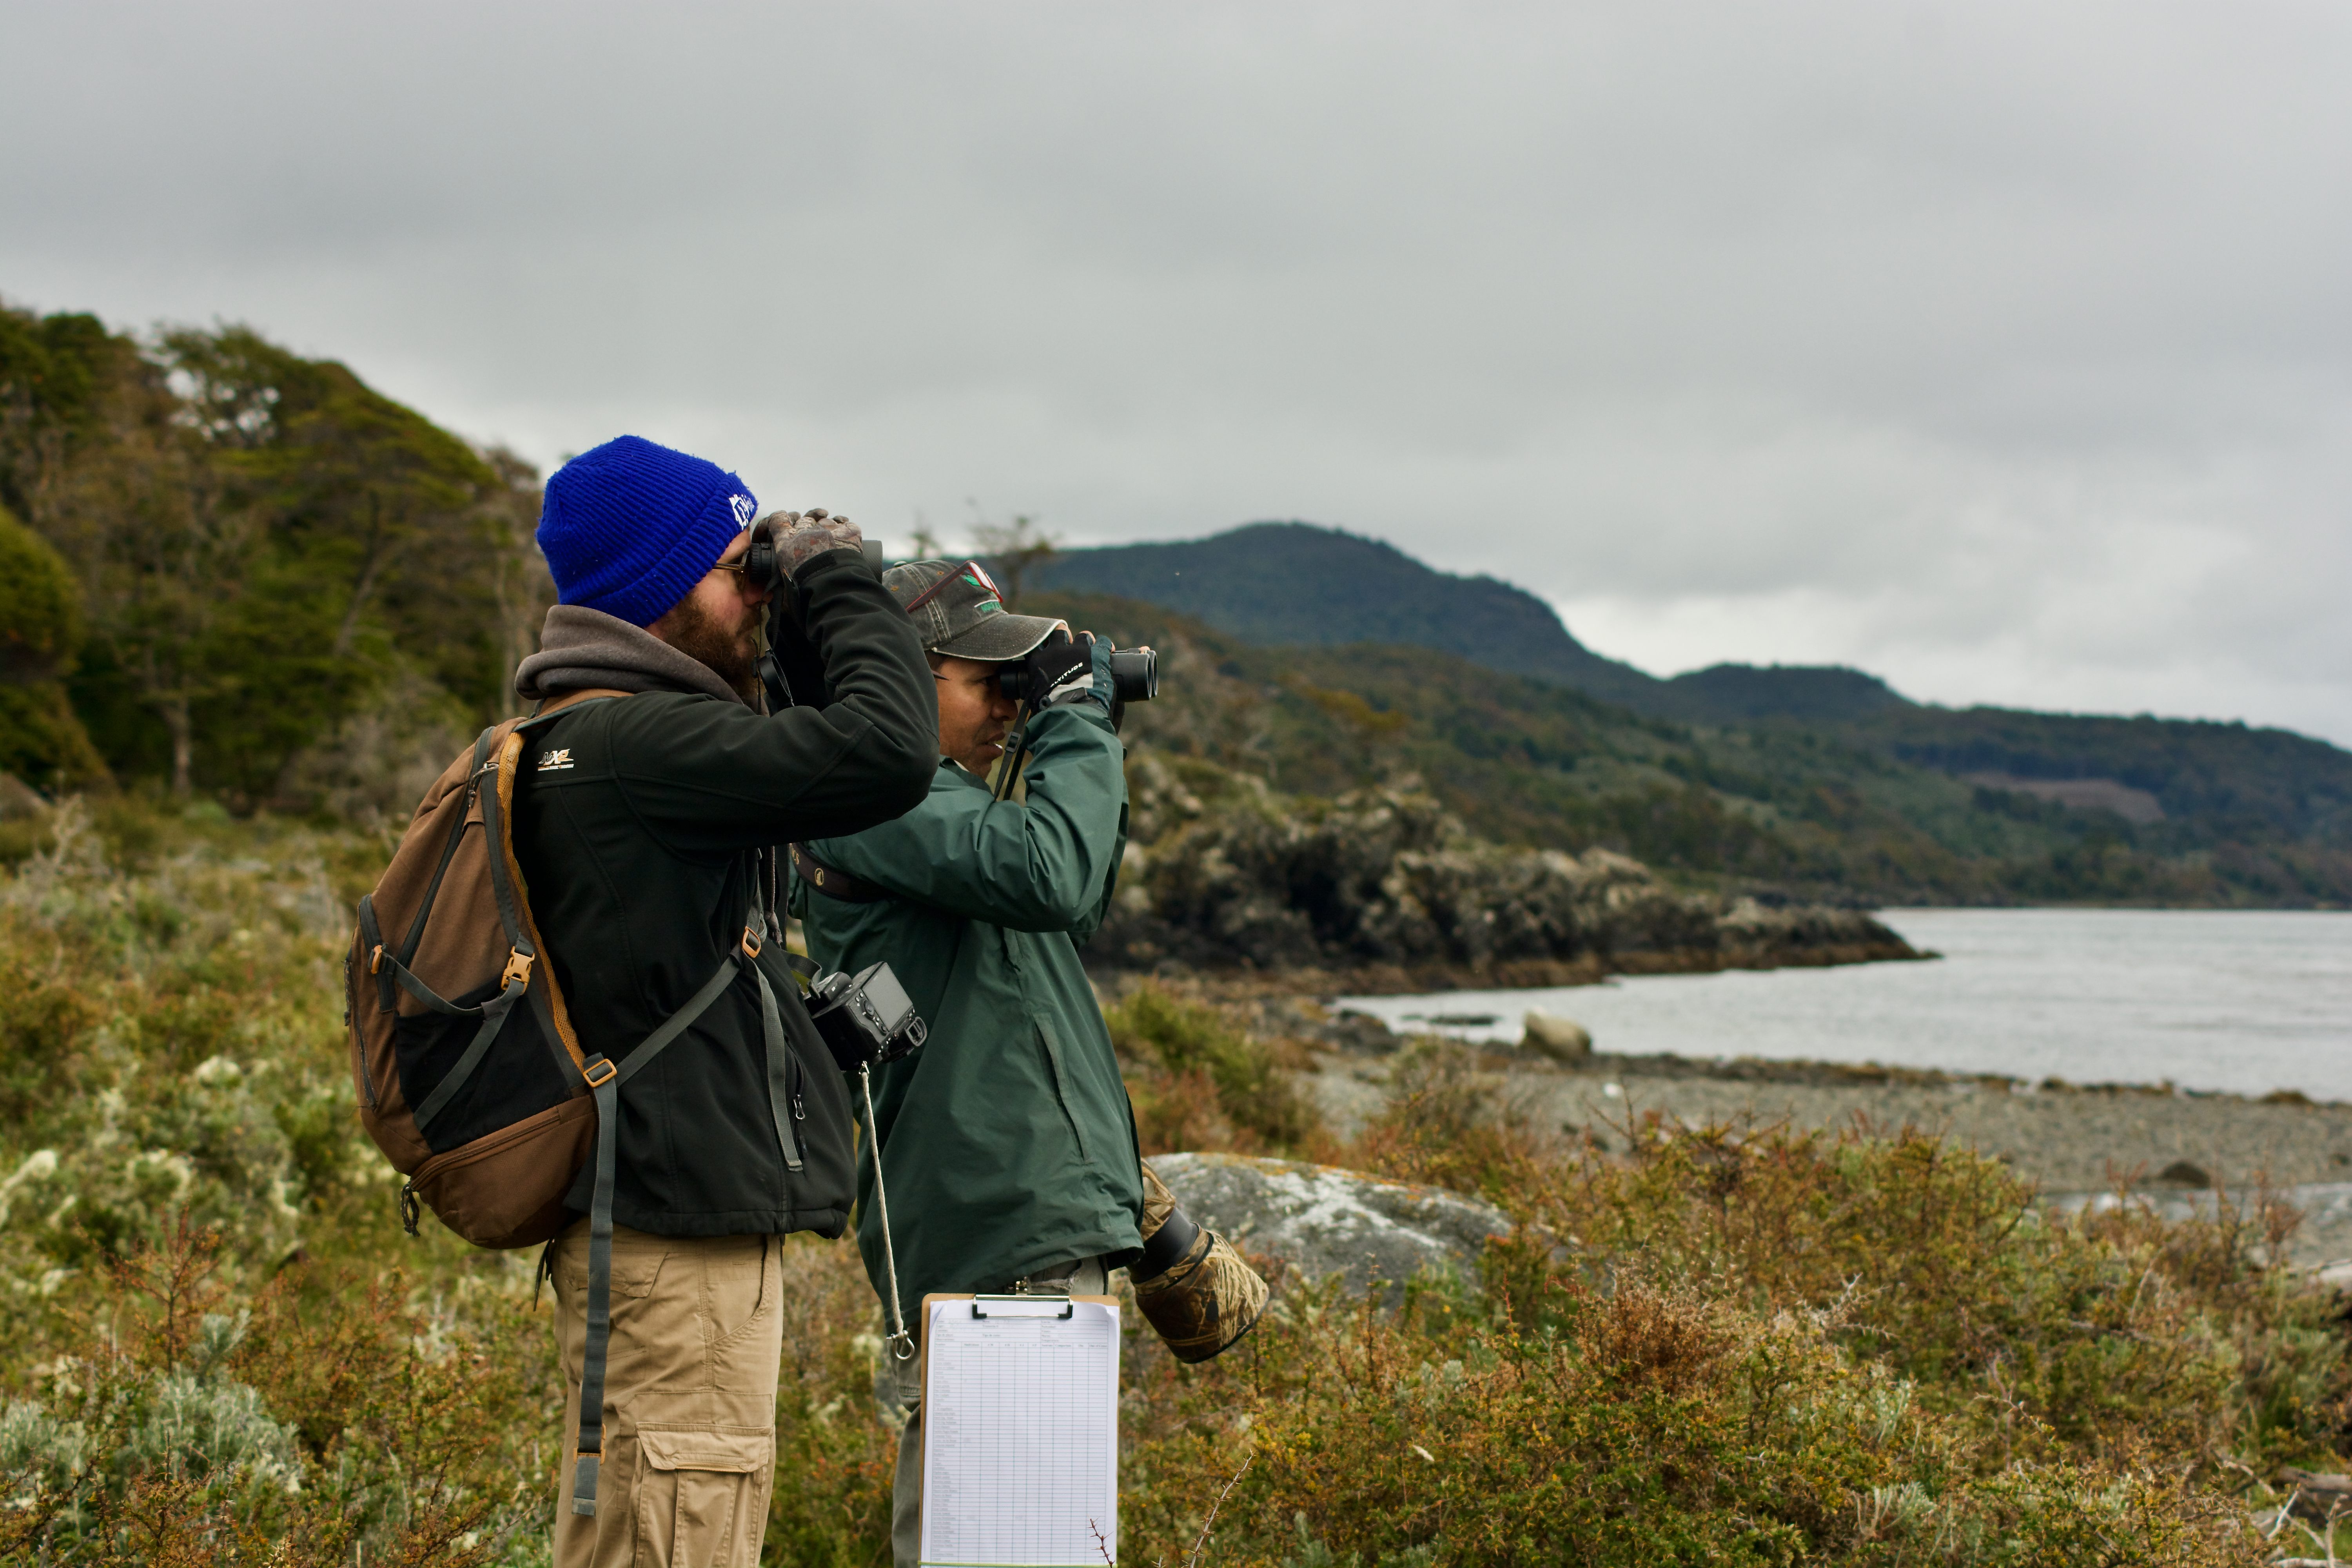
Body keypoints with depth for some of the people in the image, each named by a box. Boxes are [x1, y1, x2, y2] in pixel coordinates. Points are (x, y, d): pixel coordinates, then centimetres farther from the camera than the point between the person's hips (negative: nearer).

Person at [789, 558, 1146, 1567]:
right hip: (1008, 1223, -11)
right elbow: (1048, 874, -27)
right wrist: (1075, 720, -13)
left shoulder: (921, 798, 20)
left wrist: (1080, 734, 14)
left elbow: (1078, 913, 25)